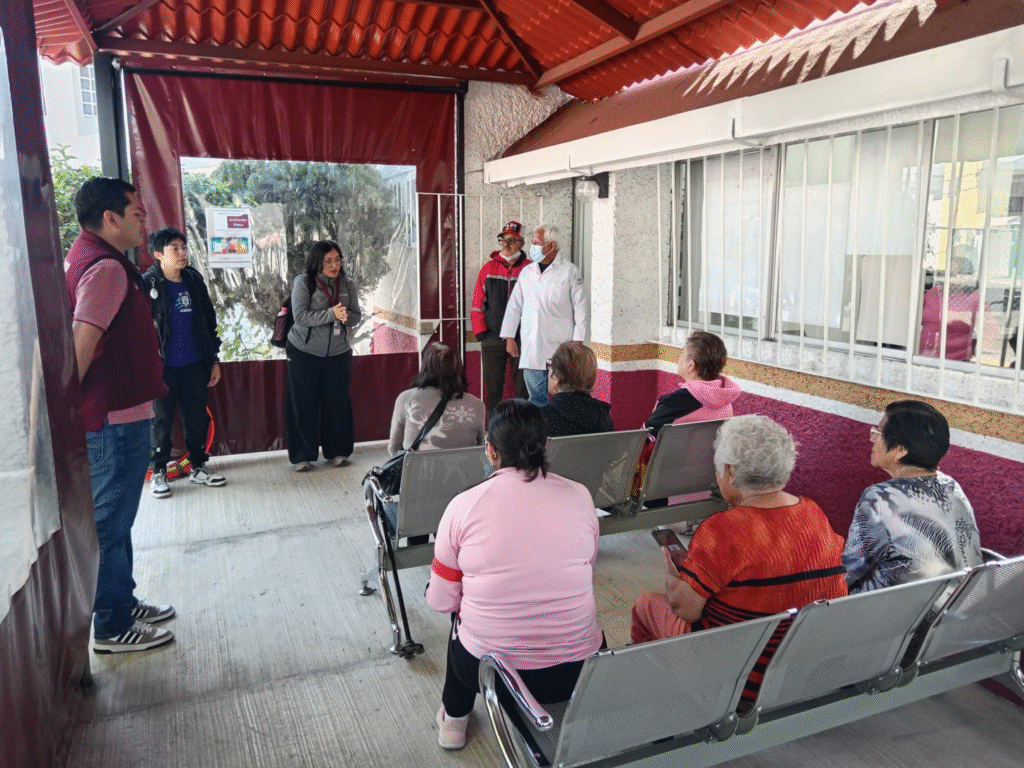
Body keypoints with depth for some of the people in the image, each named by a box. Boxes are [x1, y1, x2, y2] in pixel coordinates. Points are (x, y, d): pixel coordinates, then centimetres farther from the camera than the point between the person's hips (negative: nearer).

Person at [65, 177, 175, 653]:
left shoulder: (86, 257, 13)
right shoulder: (106, 268, -19)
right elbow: (82, 345, -25)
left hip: (116, 414, 10)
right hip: (116, 417, -10)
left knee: (114, 519, 19)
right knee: (110, 522, 2)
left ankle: (123, 603, 34)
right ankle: (113, 628, 16)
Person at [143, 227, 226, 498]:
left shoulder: (194, 280, 7)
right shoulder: (147, 285, -9)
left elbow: (209, 322, 13)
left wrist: (214, 359, 12)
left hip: (194, 365, 4)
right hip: (163, 367, -4)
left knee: (198, 418, 11)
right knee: (161, 420, 6)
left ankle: (198, 467, 25)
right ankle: (158, 472, 20)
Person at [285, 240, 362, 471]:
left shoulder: (347, 285, 1)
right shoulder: (303, 282, -9)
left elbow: (356, 317, 2)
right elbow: (300, 316, -18)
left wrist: (347, 317, -21)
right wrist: (331, 314, -27)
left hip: (338, 353, 3)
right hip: (304, 352, -3)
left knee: (338, 403, 6)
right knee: (302, 405, 2)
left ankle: (337, 451, 21)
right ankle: (301, 456, 12)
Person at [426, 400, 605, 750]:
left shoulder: (463, 505, -13)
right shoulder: (580, 496, -8)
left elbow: (441, 601, -4)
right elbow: (585, 577, 6)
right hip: (576, 671, 1)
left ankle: (453, 719, 42)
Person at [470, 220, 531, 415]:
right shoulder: (489, 268, 7)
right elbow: (477, 303, 8)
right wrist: (480, 332, -1)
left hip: (522, 339, -2)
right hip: (492, 340, 2)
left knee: (523, 391, 2)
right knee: (492, 389, 7)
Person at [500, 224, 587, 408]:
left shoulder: (569, 271, 1)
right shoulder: (527, 272, 14)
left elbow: (580, 308, 0)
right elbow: (514, 306, 18)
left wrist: (577, 341, -5)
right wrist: (509, 337, 13)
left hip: (560, 347, -4)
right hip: (531, 349, 4)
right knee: (536, 396, 7)